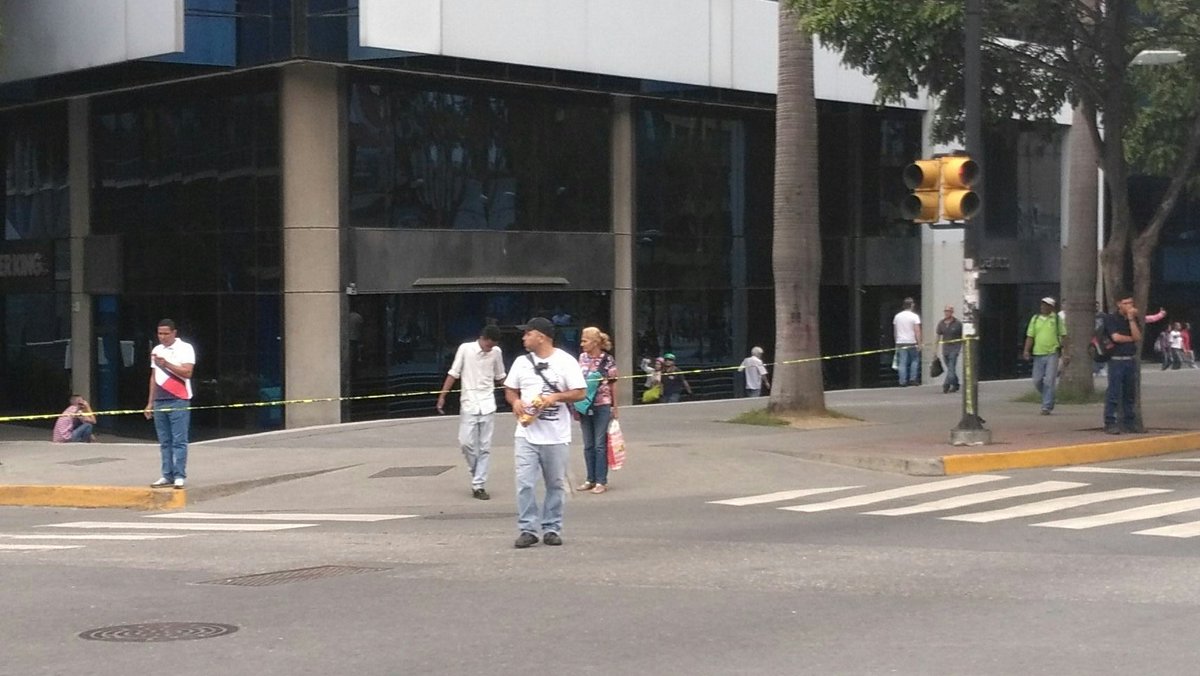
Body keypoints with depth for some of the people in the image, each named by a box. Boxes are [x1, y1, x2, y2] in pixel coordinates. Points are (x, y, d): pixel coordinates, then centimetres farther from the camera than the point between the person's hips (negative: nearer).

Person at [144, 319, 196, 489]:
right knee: (165, 442, 5)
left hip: (178, 401, -6)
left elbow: (187, 373, -12)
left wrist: (166, 364, -18)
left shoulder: (185, 348, -1)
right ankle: (167, 476, 7)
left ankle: (179, 476, -7)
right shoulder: (156, 351, 17)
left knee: (179, 441, -7)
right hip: (159, 402, 6)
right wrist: (150, 402, 19)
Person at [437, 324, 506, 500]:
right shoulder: (465, 349, -4)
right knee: (466, 442, -8)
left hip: (488, 405, 2)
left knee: (485, 447, -2)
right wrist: (442, 396, -4)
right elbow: (453, 374, 0)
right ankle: (476, 475, 17)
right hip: (469, 404, -1)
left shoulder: (496, 352, 3)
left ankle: (478, 485, 1)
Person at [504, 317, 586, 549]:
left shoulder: (565, 361, -4)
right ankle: (528, 529, 1)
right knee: (525, 483, -4)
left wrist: (556, 397, -19)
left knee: (556, 484, 6)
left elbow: (579, 393, -5)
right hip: (526, 433, 3)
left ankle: (552, 529, 16)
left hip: (556, 435, -3)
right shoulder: (522, 361, 9)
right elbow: (510, 389, 16)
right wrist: (515, 401, -6)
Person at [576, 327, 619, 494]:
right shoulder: (582, 358, 5)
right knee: (588, 445, 10)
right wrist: (576, 405, 9)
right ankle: (591, 479, 19)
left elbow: (613, 385, -3)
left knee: (600, 445, -1)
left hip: (602, 406, -5)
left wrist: (614, 408, -3)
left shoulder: (607, 360, -8)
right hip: (584, 406, 5)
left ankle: (601, 481, 5)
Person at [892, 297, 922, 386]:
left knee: (902, 363, 2)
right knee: (915, 360, 13)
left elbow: (895, 331, 13)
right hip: (912, 343, -3)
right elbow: (917, 331, -12)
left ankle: (903, 381, -1)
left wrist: (897, 341, 23)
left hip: (900, 343, 3)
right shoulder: (915, 316, -7)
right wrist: (919, 344, -10)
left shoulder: (897, 316, 7)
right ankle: (913, 379, 6)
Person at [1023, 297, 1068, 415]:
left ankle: (1047, 406, -6)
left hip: (1052, 353, -4)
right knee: (1037, 381, 4)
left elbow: (1063, 336, 5)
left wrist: (1065, 353, 1)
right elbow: (1030, 336, 9)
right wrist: (1026, 350, -4)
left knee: (1049, 381, -9)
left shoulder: (1057, 319, 3)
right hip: (1038, 353, 4)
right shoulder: (1035, 319, 10)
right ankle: (1049, 400, 28)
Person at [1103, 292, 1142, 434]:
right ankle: (1110, 424, -6)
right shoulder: (1111, 319, -3)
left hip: (1130, 360, 6)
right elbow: (1116, 337, -15)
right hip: (1116, 360, -5)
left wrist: (1131, 319, -8)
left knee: (1130, 394, 10)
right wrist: (1131, 339, 0)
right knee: (1113, 394, -7)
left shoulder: (1134, 319, 12)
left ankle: (1129, 423, 17)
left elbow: (1138, 338, -2)